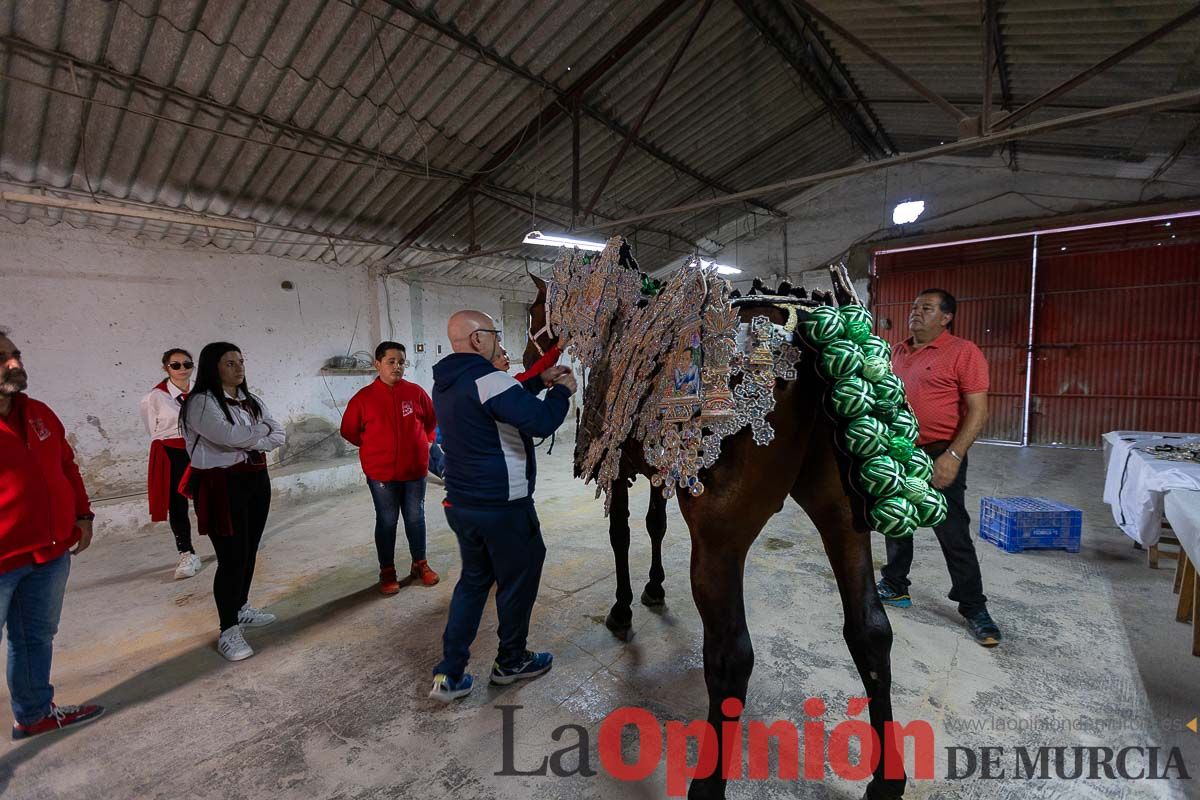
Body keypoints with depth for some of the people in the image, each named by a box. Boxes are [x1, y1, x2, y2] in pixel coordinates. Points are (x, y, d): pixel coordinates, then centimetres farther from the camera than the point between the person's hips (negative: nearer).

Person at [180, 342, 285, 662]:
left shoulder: (252, 401, 12)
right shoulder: (201, 402, -11)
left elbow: (278, 435, 5)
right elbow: (231, 436, -23)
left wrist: (252, 443, -13)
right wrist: (262, 428, -6)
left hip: (256, 480, 7)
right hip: (222, 485, -7)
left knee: (249, 551, 15)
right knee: (232, 557, -4)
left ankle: (241, 609, 33)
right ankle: (228, 631, 8)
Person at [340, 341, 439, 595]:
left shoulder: (416, 392, -2)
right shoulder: (364, 397, -5)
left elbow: (431, 421, 13)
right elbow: (349, 431, 5)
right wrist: (375, 448, 9)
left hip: (415, 469, 2)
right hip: (381, 472, -1)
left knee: (415, 518, 12)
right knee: (387, 521, 9)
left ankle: (420, 564, 28)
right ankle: (387, 572, 23)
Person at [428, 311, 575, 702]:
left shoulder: (446, 383, 8)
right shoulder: (486, 379, -21)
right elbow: (541, 421, -26)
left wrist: (540, 381, 13)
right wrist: (562, 391, -9)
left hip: (461, 504, 9)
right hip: (502, 507, -8)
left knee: (473, 581, 21)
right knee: (518, 581, 12)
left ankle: (449, 673, 23)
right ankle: (511, 662, 30)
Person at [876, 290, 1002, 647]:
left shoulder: (963, 352, -10)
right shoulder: (898, 352, 10)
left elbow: (977, 410, -14)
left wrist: (953, 456, -22)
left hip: (938, 457, -6)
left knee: (954, 535, 2)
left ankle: (974, 608, 19)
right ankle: (895, 587, 32)